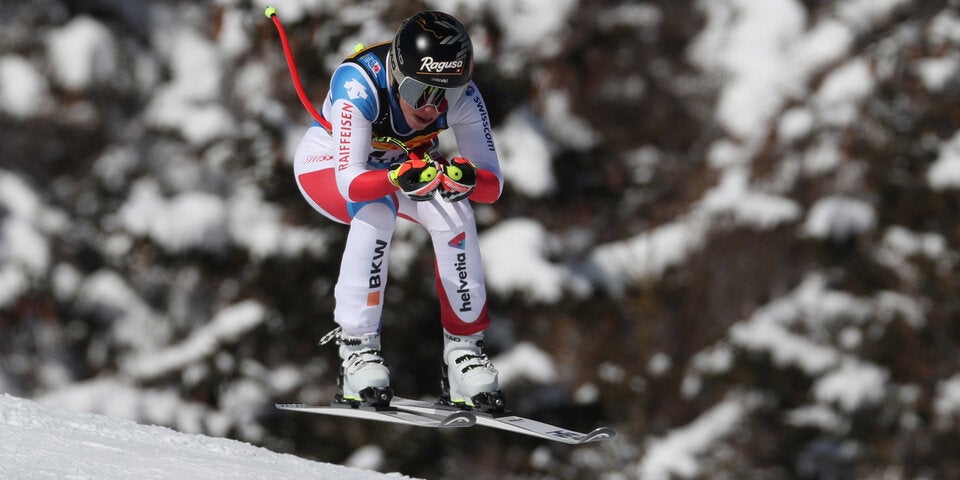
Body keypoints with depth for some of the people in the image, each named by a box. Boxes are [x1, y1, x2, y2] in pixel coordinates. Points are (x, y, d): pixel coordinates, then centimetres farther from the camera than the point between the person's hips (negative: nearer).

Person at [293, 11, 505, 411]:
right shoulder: (359, 84, -39)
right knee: (377, 210, -36)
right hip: (328, 163, -3)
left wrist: (467, 179, -50)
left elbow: (493, 185, -27)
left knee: (454, 212, -27)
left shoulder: (463, 97, -28)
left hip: (408, 163, 3)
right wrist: (399, 178, -62)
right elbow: (350, 182, -43)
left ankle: (463, 348, -14)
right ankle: (356, 349, -26)